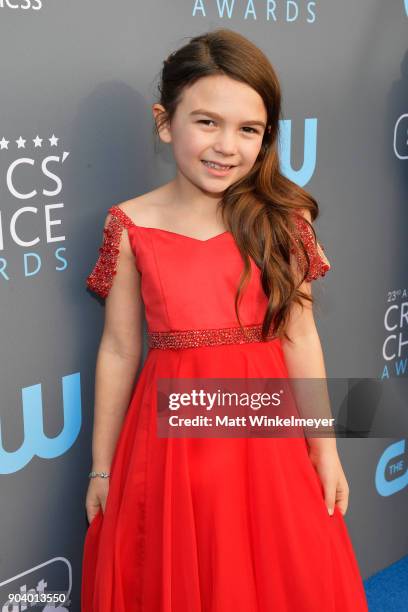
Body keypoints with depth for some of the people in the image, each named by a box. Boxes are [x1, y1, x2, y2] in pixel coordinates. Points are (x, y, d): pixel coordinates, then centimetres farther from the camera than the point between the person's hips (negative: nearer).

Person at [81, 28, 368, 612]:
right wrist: (102, 467, 6)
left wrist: (325, 451, 5)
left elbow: (299, 338, 1)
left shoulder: (283, 219, -3)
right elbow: (119, 351, 0)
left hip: (263, 431, 1)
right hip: (169, 431, 0)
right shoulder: (132, 225, -5)